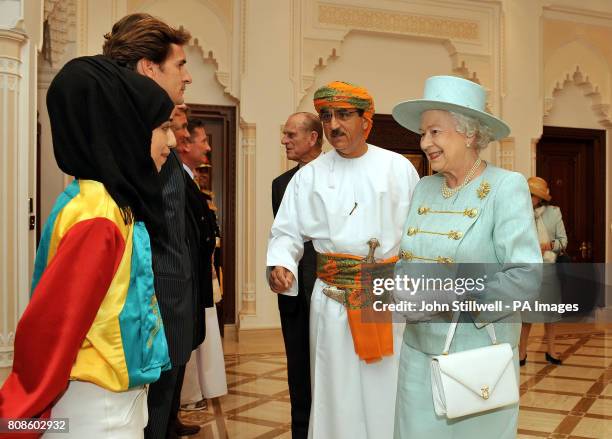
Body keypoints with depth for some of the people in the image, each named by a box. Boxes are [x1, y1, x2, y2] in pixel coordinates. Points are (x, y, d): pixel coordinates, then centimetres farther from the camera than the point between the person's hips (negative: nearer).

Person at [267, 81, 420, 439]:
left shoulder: (398, 168, 2)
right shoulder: (309, 176, 5)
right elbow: (287, 232, 6)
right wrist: (280, 264, -14)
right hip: (333, 302, 1)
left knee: (389, 394, 6)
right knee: (338, 395, 9)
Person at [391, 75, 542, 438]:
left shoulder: (506, 187, -10)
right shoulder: (424, 188, 6)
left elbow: (526, 278, -17)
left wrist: (451, 299, -22)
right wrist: (402, 284, -7)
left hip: (478, 353, -5)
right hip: (419, 350, 5)